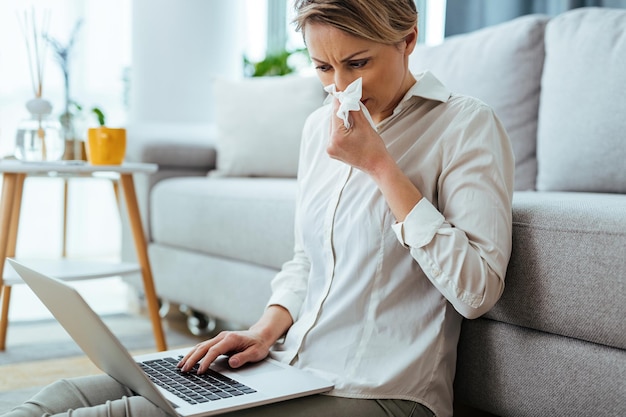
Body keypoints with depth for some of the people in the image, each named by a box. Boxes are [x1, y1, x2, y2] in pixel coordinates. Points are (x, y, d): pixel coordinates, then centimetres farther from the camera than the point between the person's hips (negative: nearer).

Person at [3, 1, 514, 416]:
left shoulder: (469, 127, -7)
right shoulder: (321, 125, 12)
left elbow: (477, 290, -17)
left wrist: (380, 166, -17)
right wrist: (267, 328, 1)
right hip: (291, 366, 6)